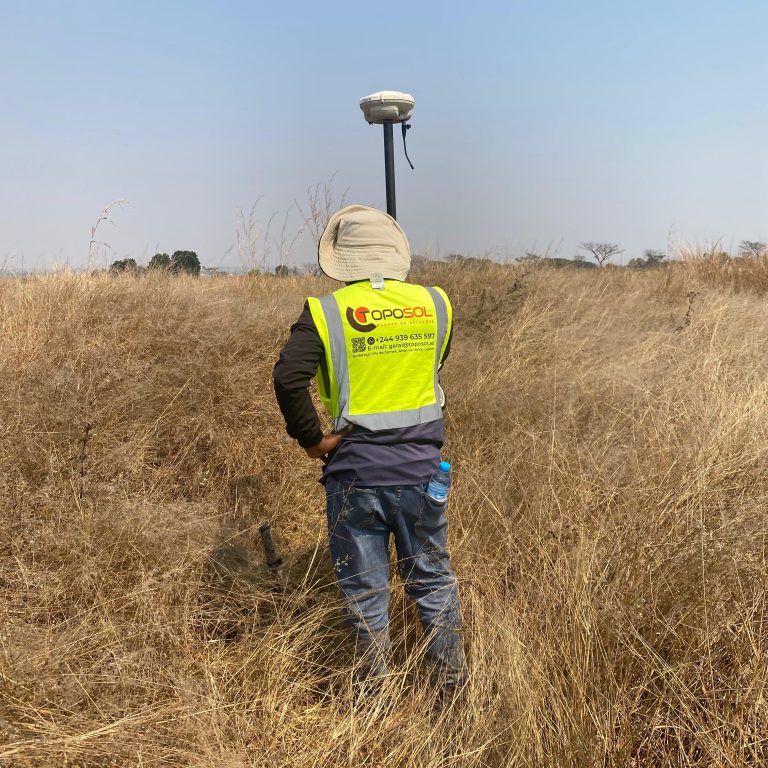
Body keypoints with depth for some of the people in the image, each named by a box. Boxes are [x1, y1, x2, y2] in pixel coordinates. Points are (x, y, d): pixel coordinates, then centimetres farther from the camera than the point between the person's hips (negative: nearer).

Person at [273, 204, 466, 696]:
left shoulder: (325, 313, -10)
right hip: (420, 468, 3)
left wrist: (312, 439, -10)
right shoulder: (435, 305, 0)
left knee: (365, 590, 12)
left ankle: (375, 694, 27)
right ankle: (454, 683, 33)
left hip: (355, 473, -2)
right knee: (433, 579, 19)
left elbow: (288, 378, -22)